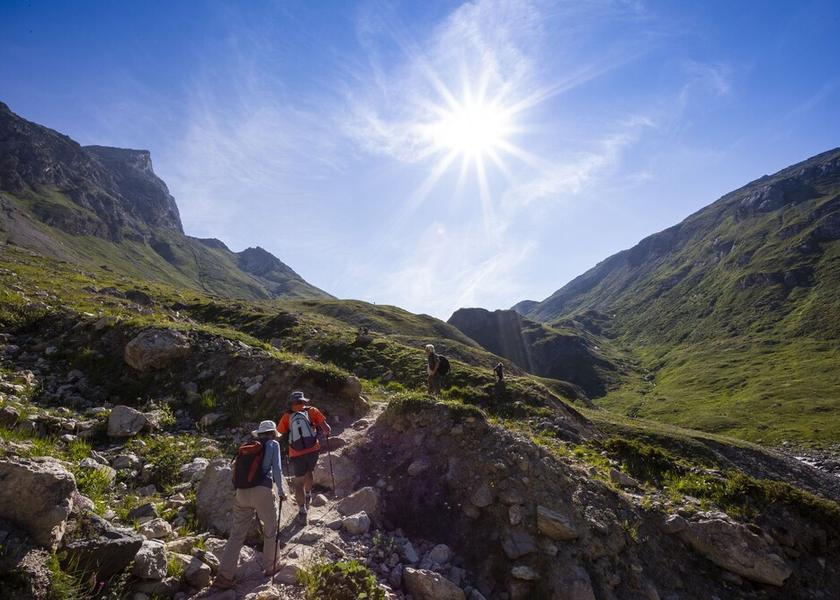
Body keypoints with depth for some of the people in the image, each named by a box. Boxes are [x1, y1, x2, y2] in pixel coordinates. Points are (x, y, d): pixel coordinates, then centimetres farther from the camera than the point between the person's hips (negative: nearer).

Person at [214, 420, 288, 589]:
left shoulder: (246, 447, 20)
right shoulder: (272, 445, 6)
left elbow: (238, 470, 20)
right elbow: (277, 469, 0)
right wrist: (281, 491, 7)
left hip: (241, 493, 5)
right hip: (262, 492, -5)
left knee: (236, 535, 11)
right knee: (270, 531, 13)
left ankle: (224, 576, 7)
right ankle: (270, 568, 22)